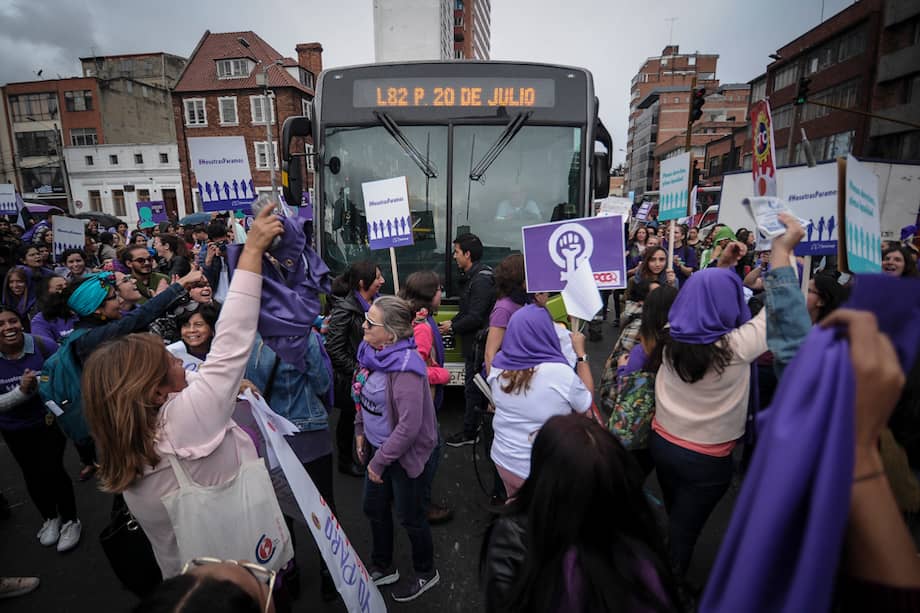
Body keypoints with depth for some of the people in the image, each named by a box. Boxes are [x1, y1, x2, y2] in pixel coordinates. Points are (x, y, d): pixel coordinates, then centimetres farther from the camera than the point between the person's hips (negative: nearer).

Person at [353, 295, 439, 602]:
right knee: (374, 508, 23)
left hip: (404, 453, -8)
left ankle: (426, 573, 41)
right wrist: (360, 431, 8)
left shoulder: (405, 369, -31)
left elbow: (409, 426, -29)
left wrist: (379, 461, -19)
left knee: (409, 516, 13)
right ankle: (383, 567, 48)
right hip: (377, 445, 8)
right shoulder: (371, 351, -7)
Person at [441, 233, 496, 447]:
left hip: (478, 342, -10)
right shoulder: (471, 276, 11)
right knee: (475, 385, 19)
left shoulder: (481, 280, -21)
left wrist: (453, 328, -13)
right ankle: (475, 424, 33)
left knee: (473, 387, 1)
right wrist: (452, 322, 6)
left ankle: (470, 433, 13)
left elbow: (475, 317, -25)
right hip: (472, 341, 10)